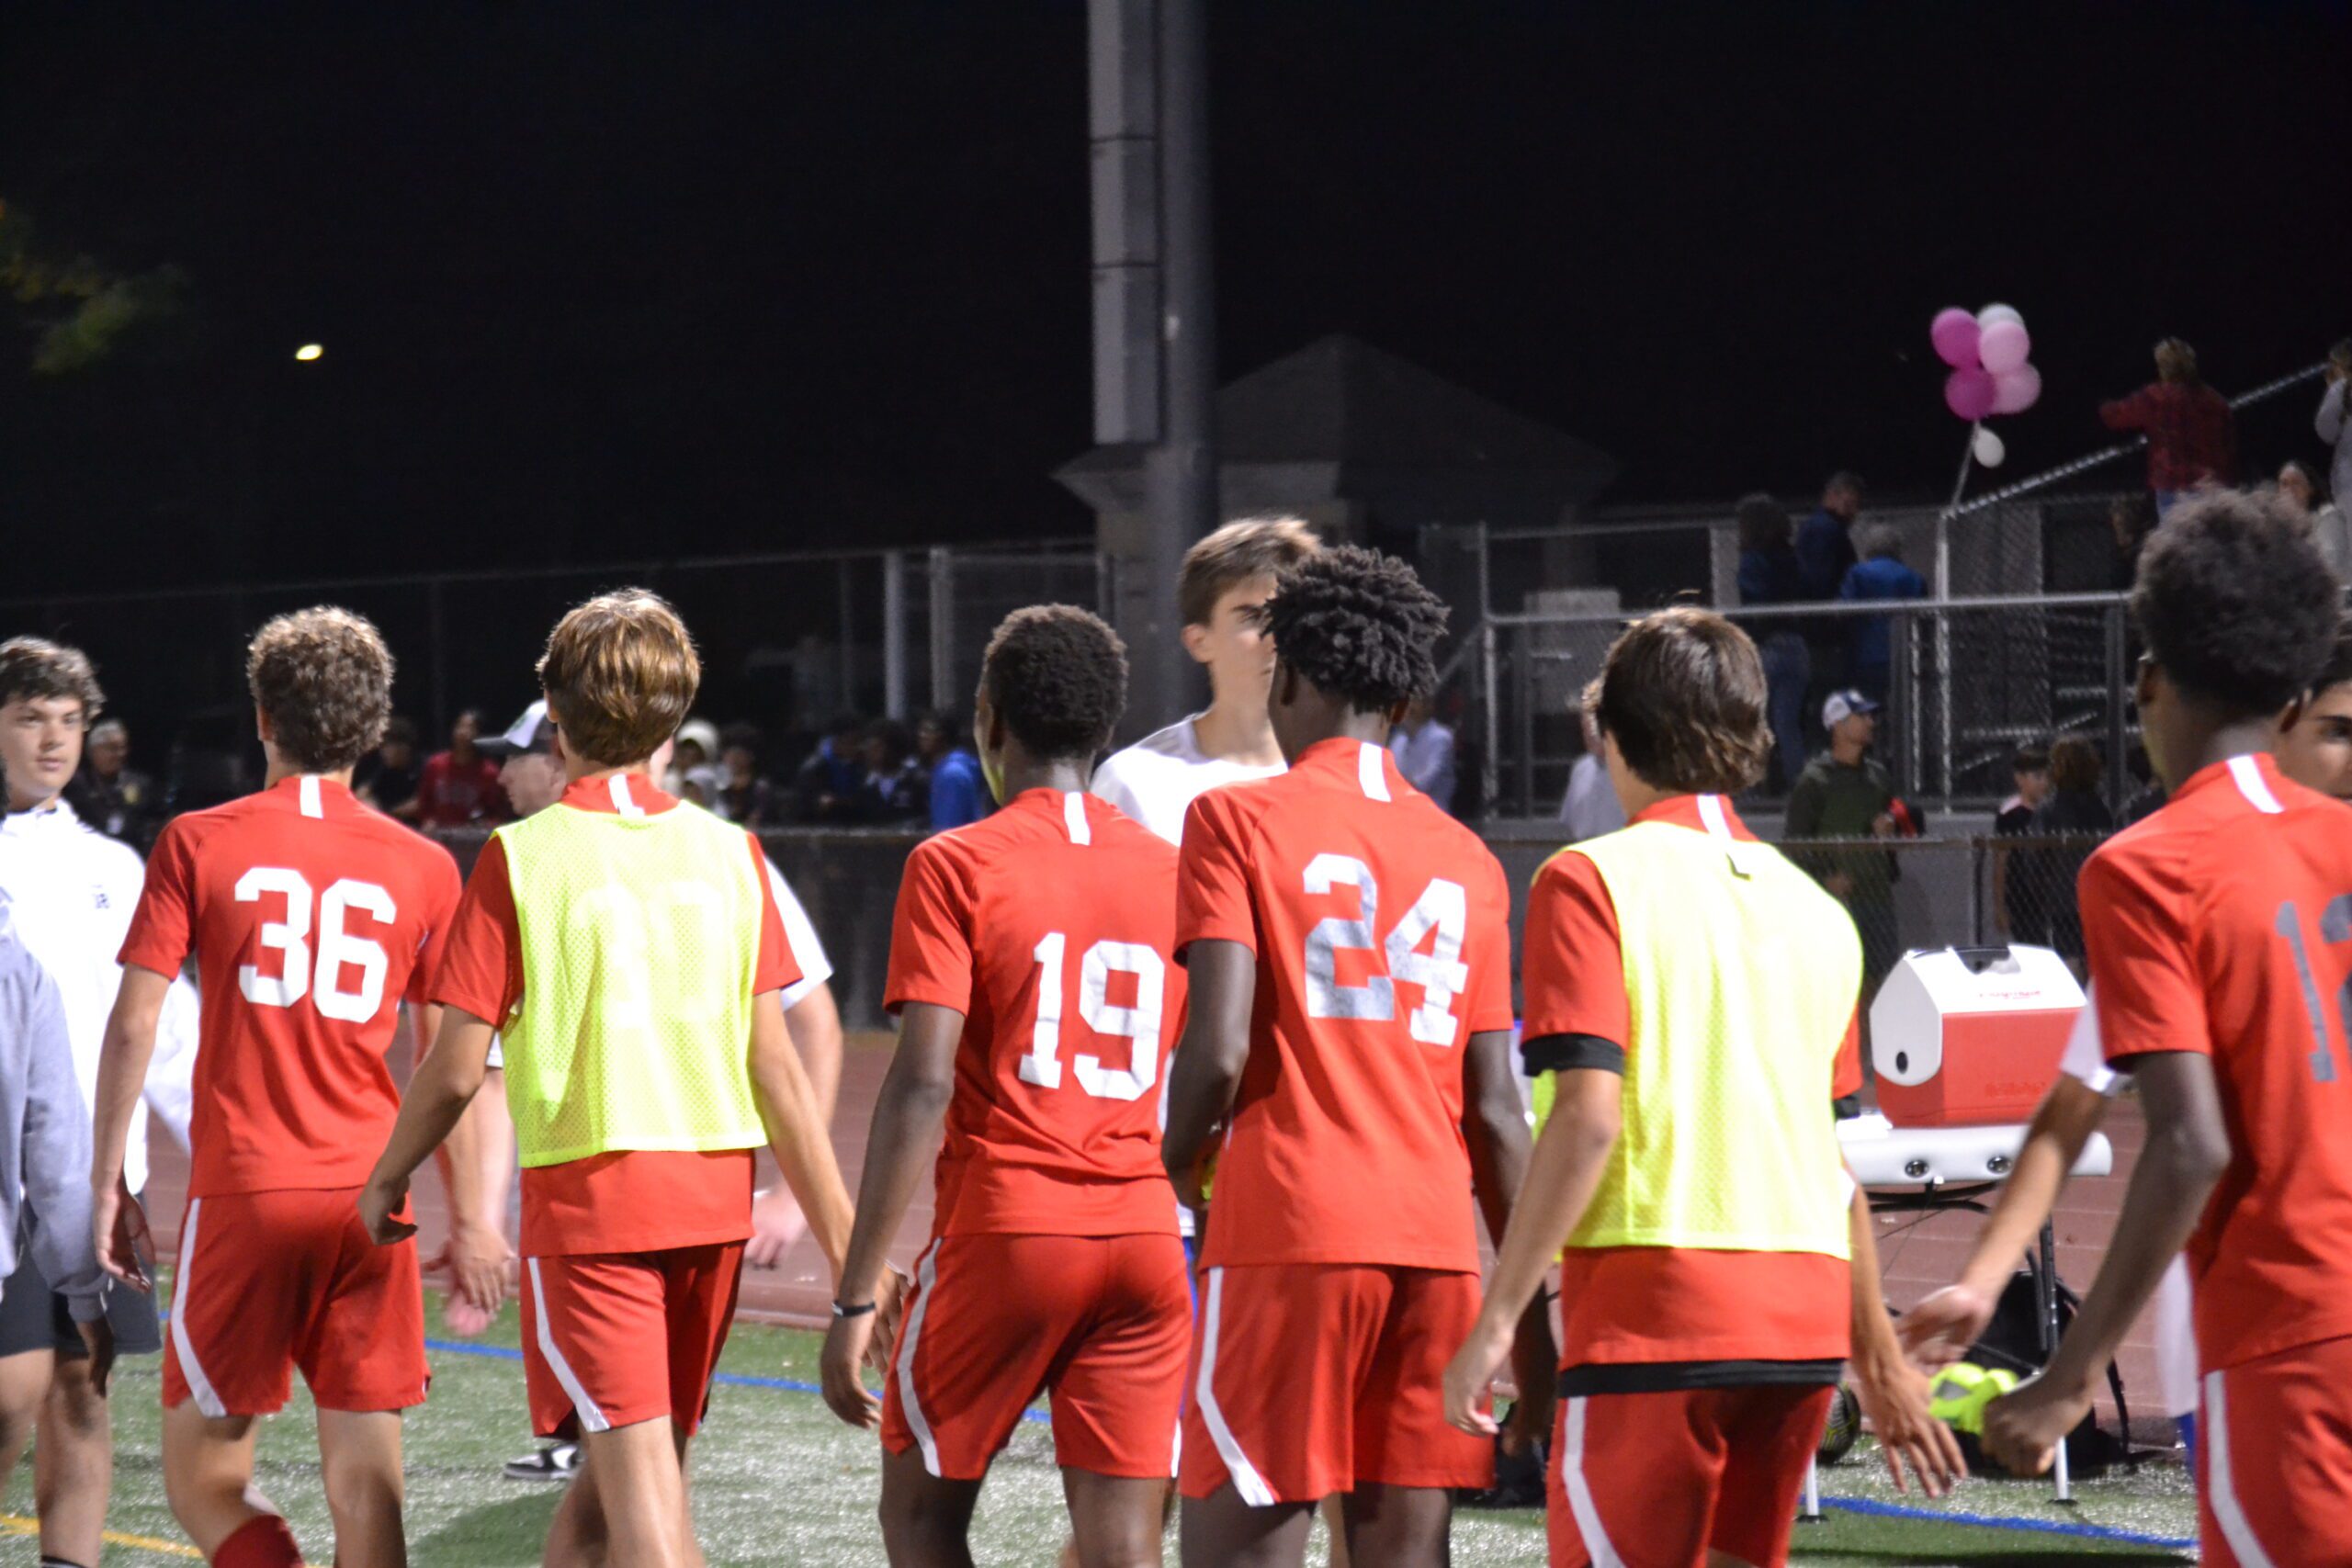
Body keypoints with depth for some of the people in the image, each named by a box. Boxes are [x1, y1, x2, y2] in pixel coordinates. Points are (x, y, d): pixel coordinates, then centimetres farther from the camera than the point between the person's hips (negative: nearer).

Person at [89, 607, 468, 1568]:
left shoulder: (197, 844, 0)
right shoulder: (422, 867, 5)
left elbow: (133, 1025, -3)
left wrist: (107, 1178, 5)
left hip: (242, 1196, -2)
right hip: (372, 1199, 2)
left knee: (202, 1480, 6)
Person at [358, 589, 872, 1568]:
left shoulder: (522, 856, -6)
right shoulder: (728, 852, 4)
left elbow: (457, 1070, -5)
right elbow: (775, 1065, 2)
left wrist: (387, 1182, 13)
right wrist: (841, 1241, 6)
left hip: (589, 1194, -5)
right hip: (717, 1195, 5)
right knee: (630, 1467, 18)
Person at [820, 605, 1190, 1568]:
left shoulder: (956, 867, -4)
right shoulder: (1170, 872, 9)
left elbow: (923, 1085, -12)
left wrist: (856, 1298, -11)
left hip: (1003, 1235, -4)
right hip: (1145, 1238, 4)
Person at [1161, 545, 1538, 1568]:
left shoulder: (1237, 819, 0)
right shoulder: (1466, 859, 14)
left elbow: (1218, 1051, -11)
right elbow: (1495, 1111, 11)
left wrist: (1179, 1164, 10)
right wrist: (1531, 1319, 16)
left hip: (1287, 1234, -5)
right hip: (1438, 1243, 5)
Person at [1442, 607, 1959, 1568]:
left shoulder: (1593, 881, -3)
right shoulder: (1815, 908, 15)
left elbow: (1588, 1116, -13)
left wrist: (1497, 1319, -11)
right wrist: (1879, 1361, 27)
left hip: (1651, 1314, -6)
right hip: (1804, 1327, 6)